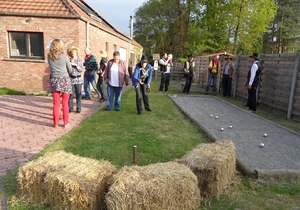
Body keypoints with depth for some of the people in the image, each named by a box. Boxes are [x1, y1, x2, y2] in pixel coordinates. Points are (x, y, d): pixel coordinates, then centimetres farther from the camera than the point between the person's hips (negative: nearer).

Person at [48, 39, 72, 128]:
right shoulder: (64, 57, -6)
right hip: (64, 80, -3)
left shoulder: (49, 57, 2)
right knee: (65, 104, 5)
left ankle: (56, 123, 14)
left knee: (56, 103, 8)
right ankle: (65, 123, 11)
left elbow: (52, 67, 14)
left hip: (54, 81, 3)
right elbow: (70, 70, 4)